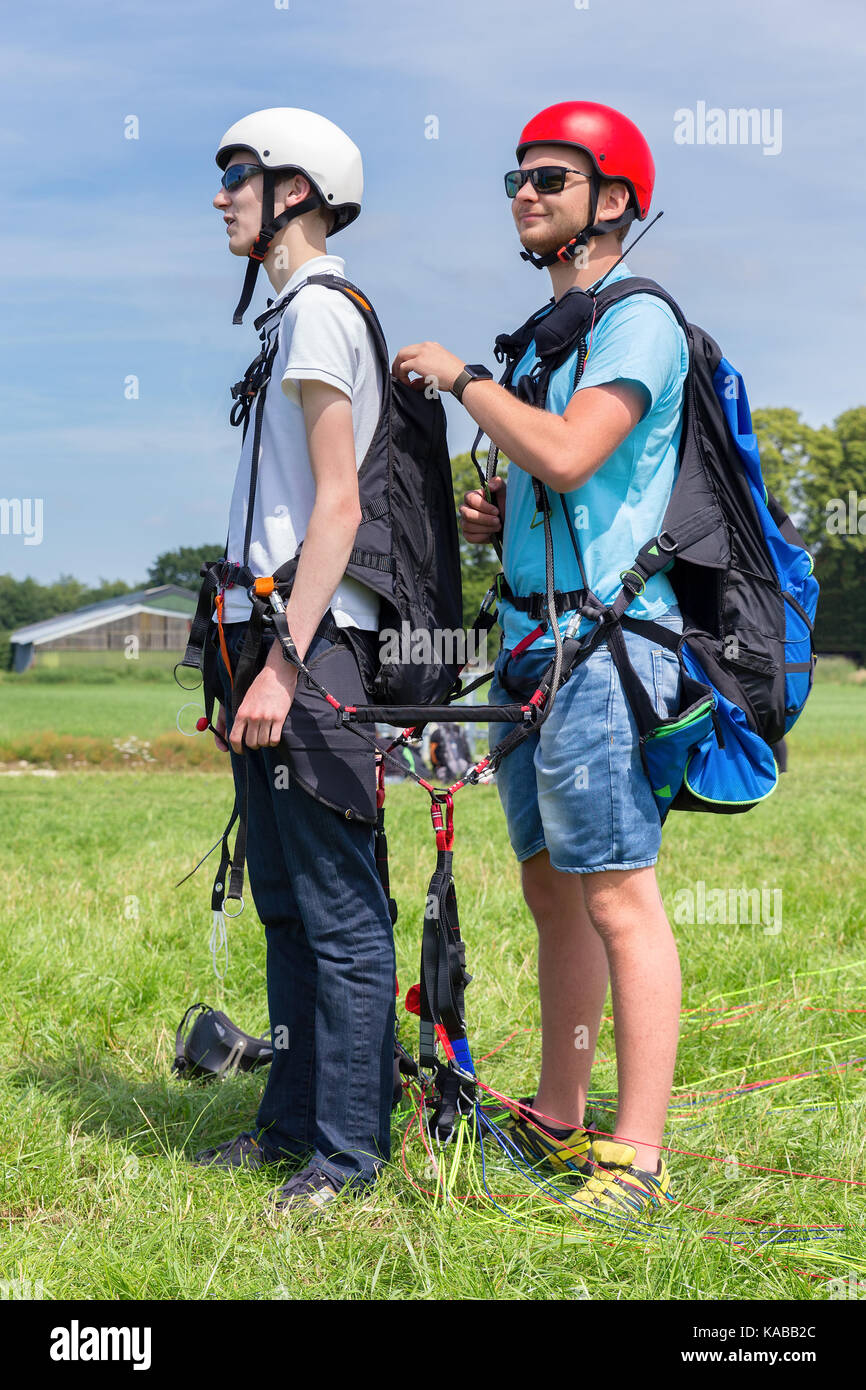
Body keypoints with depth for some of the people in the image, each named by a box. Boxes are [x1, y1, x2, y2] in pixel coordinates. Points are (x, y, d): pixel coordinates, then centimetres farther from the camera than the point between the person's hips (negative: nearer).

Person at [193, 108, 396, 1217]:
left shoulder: (318, 310, -8)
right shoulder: (298, 312, 21)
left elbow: (337, 504, -16)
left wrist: (285, 661, -20)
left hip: (309, 640, -10)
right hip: (272, 635, 10)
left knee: (339, 912, -5)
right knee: (285, 905, 15)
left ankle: (349, 1148, 1)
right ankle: (293, 1119, 25)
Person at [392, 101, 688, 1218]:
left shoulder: (638, 321, -8)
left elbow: (569, 457, -24)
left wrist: (461, 377, -11)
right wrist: (493, 517, 8)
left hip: (604, 641, -10)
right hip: (531, 642, 10)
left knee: (618, 898, -10)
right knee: (553, 891, 13)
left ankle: (635, 1158, -6)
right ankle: (557, 1124, 22)